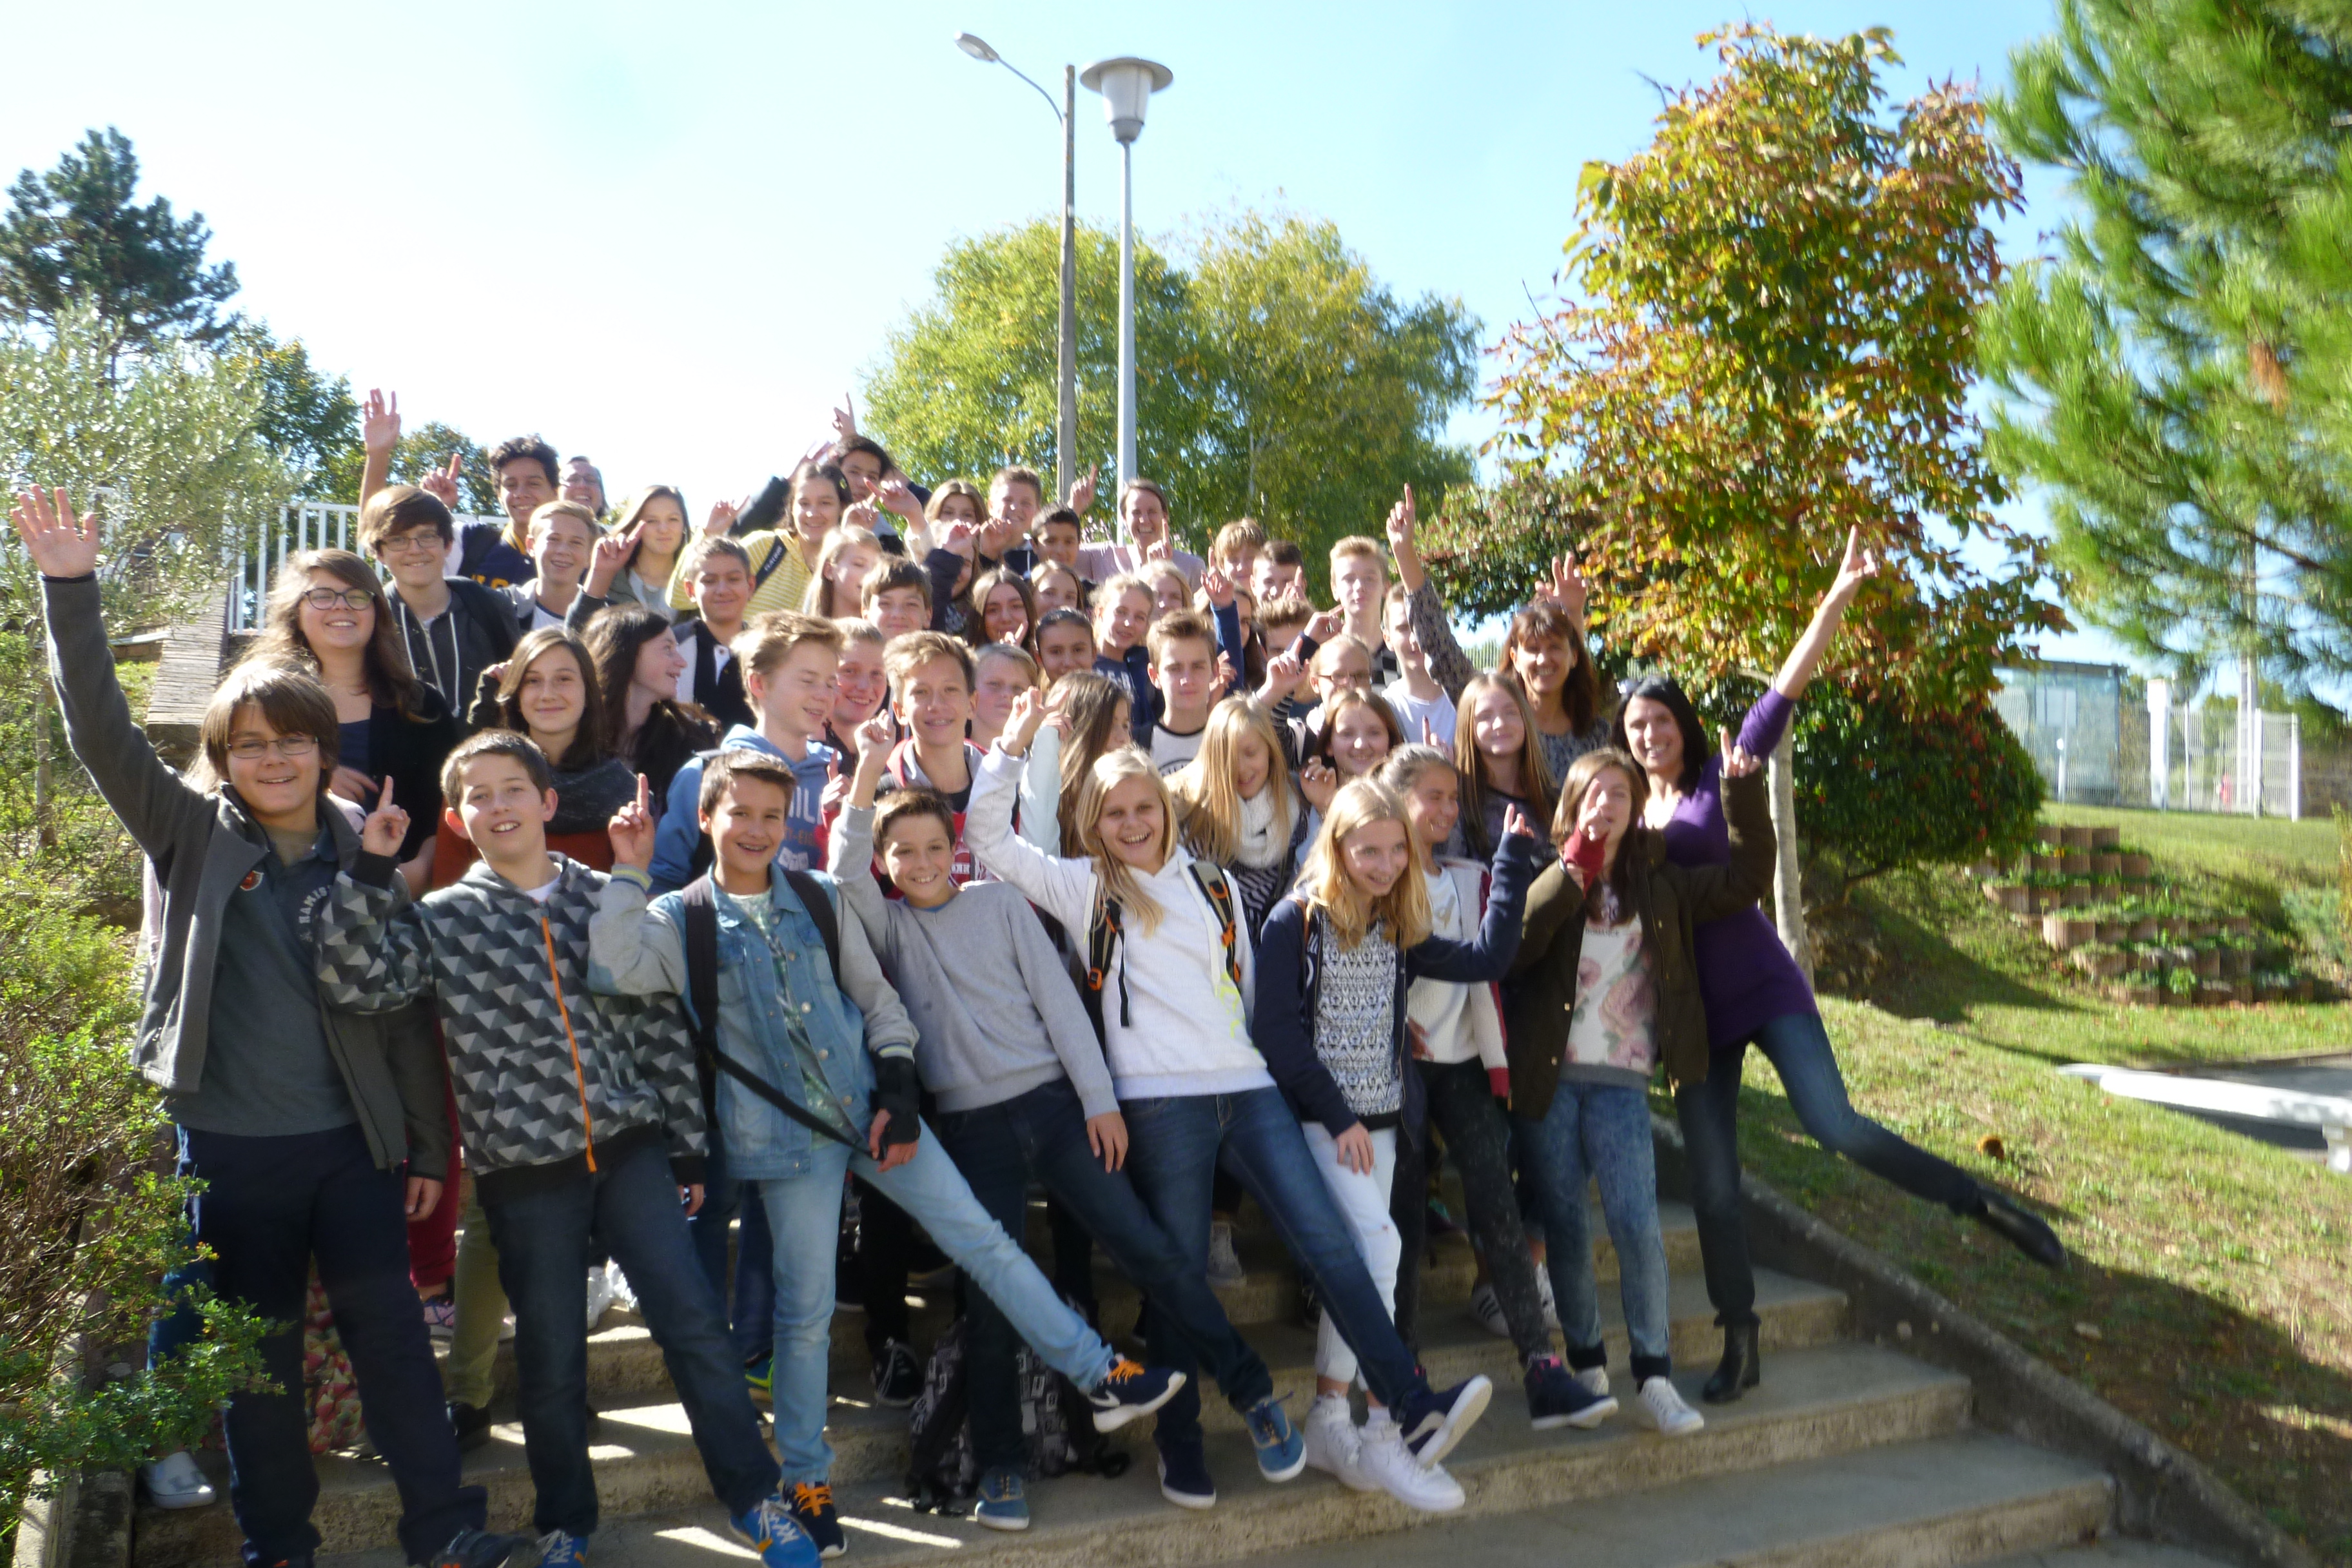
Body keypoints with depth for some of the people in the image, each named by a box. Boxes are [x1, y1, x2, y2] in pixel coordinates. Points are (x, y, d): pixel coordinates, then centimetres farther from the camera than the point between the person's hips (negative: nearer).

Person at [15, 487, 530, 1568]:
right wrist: (70, 589, -23)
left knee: (389, 1329, 3)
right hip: (229, 1144, 0)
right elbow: (102, 732, -13)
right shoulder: (191, 835, 0)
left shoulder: (365, 853, 2)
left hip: (351, 1140, 0)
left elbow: (404, 1009, 4)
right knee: (260, 1353, 11)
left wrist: (429, 1147, 4)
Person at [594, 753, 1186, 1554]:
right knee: (806, 1309, 2)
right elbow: (614, 971, -22)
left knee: (983, 1240, 2)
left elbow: (878, 1000, 8)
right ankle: (805, 1482, 21)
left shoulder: (820, 899, 5)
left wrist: (898, 1096, -1)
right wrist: (629, 871, -21)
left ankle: (1101, 1377, 10)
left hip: (869, 1112, 3)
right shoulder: (679, 920, -2)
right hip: (785, 1137, -2)